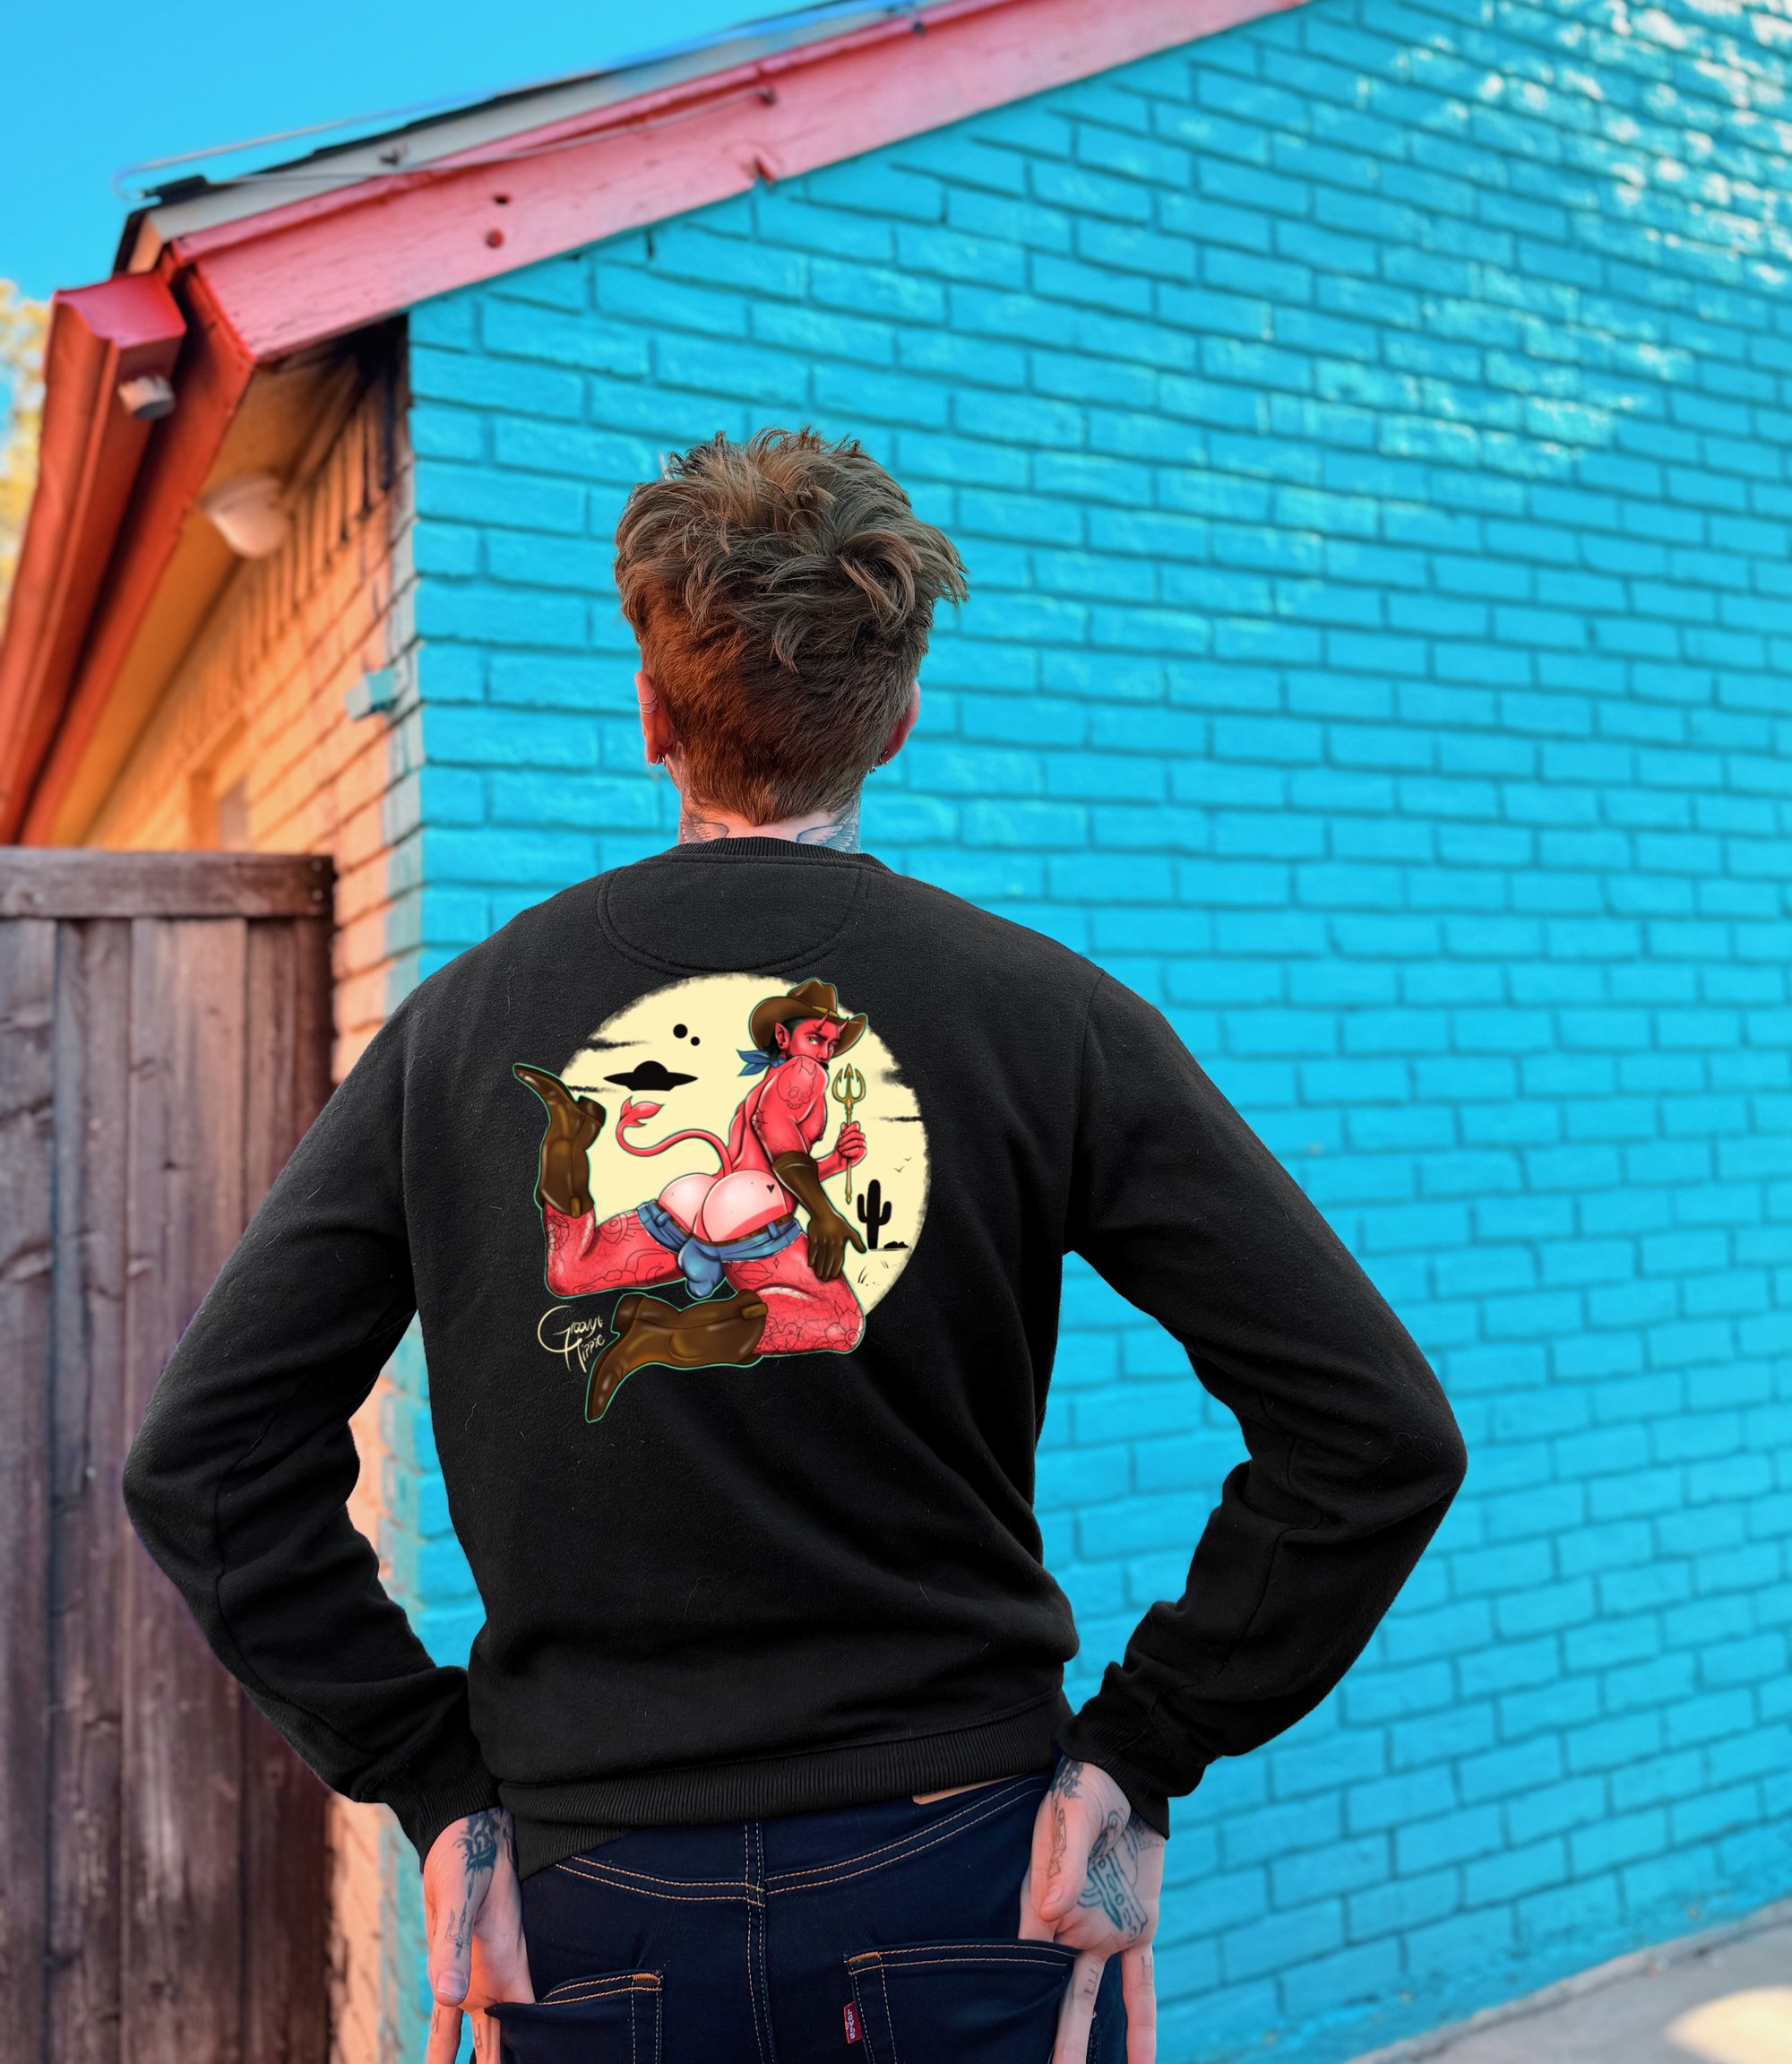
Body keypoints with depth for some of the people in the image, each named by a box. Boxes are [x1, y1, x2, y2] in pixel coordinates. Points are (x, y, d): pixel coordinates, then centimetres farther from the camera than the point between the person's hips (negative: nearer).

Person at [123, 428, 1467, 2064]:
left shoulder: (462, 1025, -4)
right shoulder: (1045, 1012, -9)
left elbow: (205, 1461, -1)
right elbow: (1379, 1434, -11)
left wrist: (435, 1778, 2)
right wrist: (1144, 1749, -4)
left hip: (595, 1913, 2)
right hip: (962, 1887, -1)